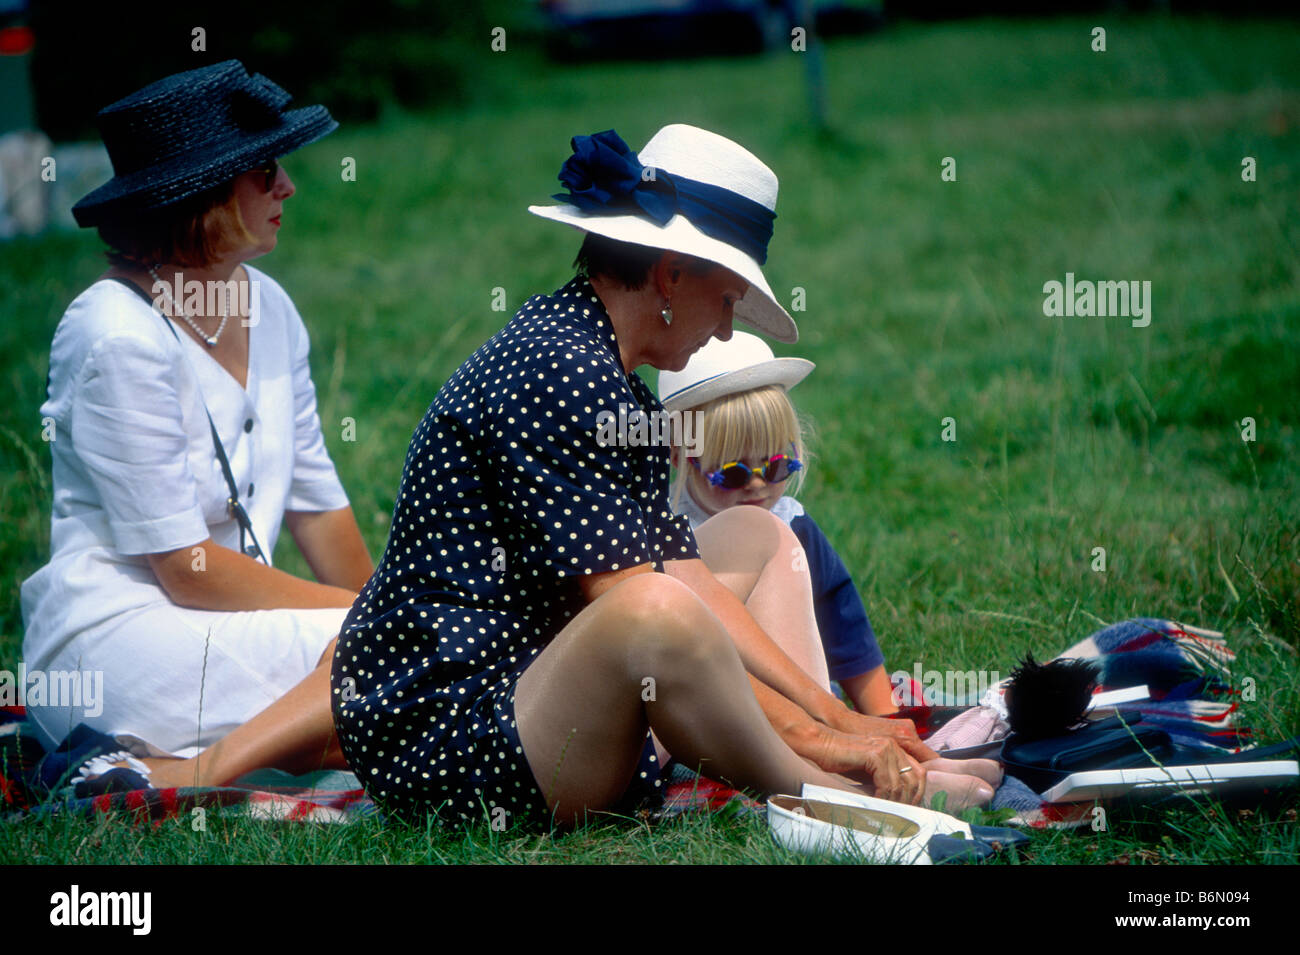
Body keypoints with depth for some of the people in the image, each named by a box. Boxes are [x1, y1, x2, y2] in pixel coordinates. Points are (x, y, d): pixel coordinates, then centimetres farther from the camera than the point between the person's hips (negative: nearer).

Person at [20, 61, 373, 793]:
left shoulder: (268, 308, 9)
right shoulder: (120, 337, -16)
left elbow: (317, 504, 16)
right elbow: (186, 569, -16)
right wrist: (370, 620, -12)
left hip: (223, 631, 9)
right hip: (116, 636, -9)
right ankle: (177, 782, -23)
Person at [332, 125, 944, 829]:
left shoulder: (603, 374, 15)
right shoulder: (556, 367, -17)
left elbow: (689, 576, 11)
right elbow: (642, 607, -22)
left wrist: (835, 718, 3)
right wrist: (808, 734, -18)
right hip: (437, 738, -12)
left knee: (758, 535, 18)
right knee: (653, 613, -38)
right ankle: (825, 798, -14)